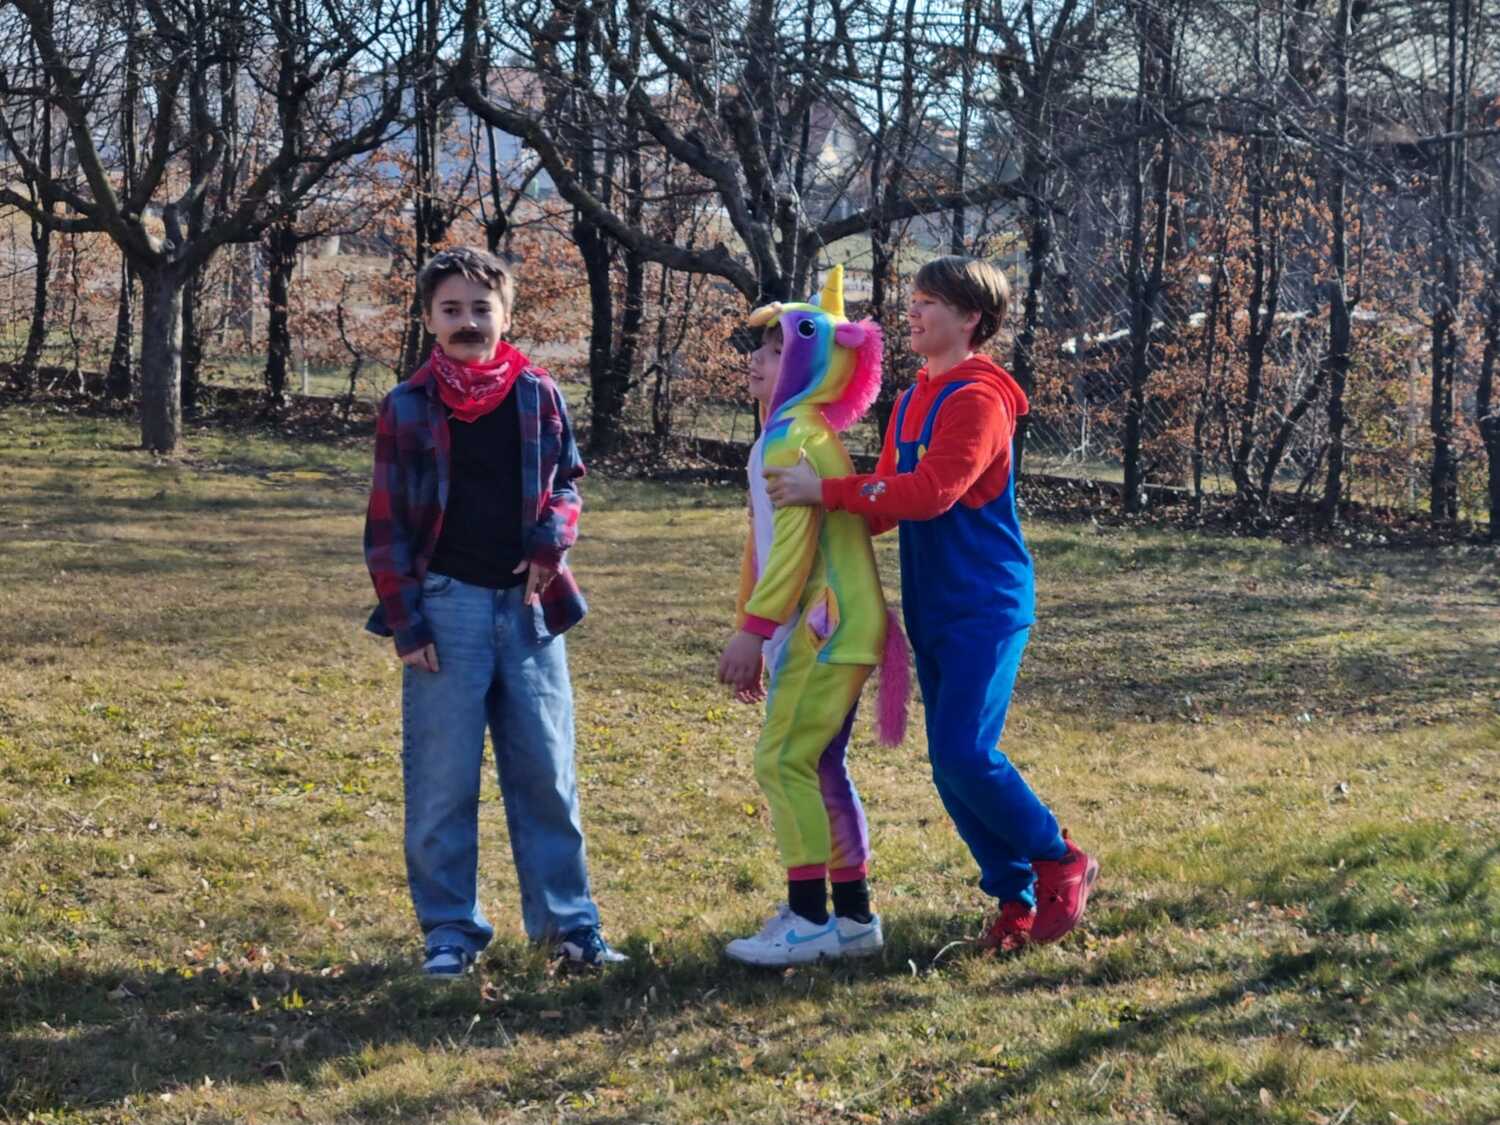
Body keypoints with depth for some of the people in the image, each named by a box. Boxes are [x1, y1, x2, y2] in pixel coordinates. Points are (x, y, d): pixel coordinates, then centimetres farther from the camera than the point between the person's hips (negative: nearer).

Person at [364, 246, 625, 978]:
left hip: (527, 604, 2)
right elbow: (386, 524, 1)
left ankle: (566, 919, 15)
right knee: (443, 780, 0)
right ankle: (450, 929, 10)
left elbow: (565, 482, 17)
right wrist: (404, 621, -6)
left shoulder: (538, 396, 5)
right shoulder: (407, 408, -1)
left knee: (546, 772, 6)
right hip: (447, 606, -2)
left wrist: (552, 540, -5)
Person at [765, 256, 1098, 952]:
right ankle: (1015, 896, 17)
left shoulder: (977, 398, -14)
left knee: (964, 753, -15)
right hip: (935, 608, 9)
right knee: (950, 765, 7)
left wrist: (828, 490, -25)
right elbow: (891, 499, 17)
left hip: (987, 607, -9)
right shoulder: (912, 401, 15)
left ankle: (1060, 864, 5)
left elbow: (931, 492, -25)